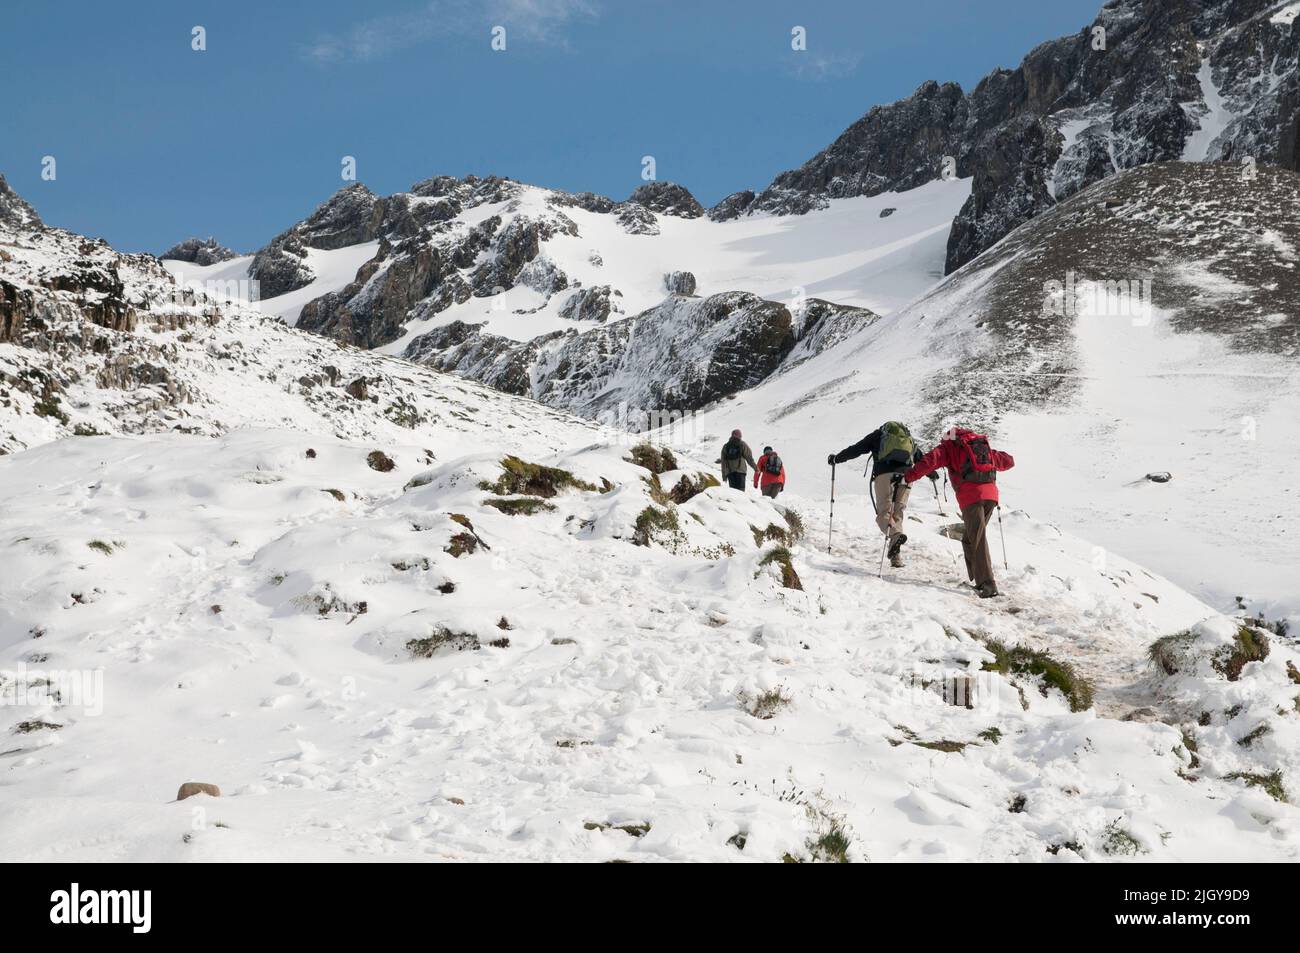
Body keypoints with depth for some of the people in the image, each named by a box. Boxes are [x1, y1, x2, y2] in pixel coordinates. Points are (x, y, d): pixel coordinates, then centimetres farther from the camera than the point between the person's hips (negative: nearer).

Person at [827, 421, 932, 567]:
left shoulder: (877, 435, 21)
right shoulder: (909, 439, 30)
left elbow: (856, 449, 15)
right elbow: (921, 459, 33)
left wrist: (836, 458, 23)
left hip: (884, 474, -3)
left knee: (883, 513, -6)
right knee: (897, 514, 6)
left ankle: (895, 534, -38)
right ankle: (896, 556, -3)